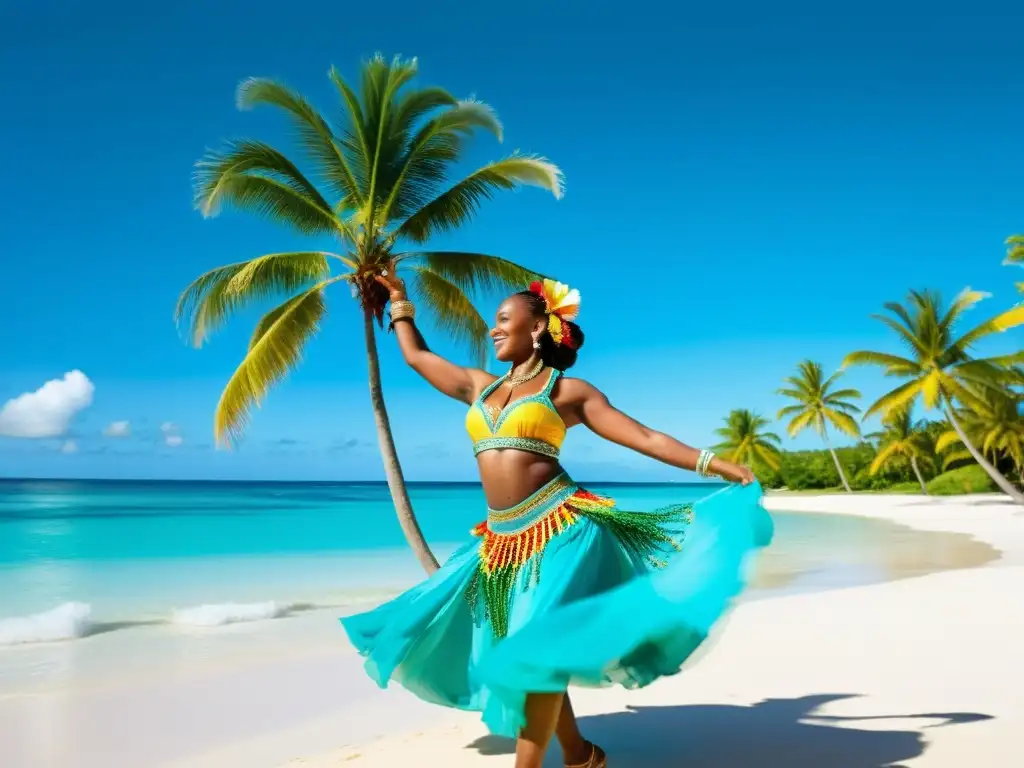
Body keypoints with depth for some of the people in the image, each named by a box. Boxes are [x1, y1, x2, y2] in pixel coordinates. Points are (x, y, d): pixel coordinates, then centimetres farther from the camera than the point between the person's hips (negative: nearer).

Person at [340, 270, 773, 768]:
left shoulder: (569, 391, 2)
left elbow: (647, 438, -2)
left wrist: (717, 465, -9)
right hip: (501, 539, 7)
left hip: (556, 529, -6)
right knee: (519, 650, 13)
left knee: (537, 646, -9)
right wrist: (399, 298, 33)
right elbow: (416, 356, 28)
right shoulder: (479, 386, 16)